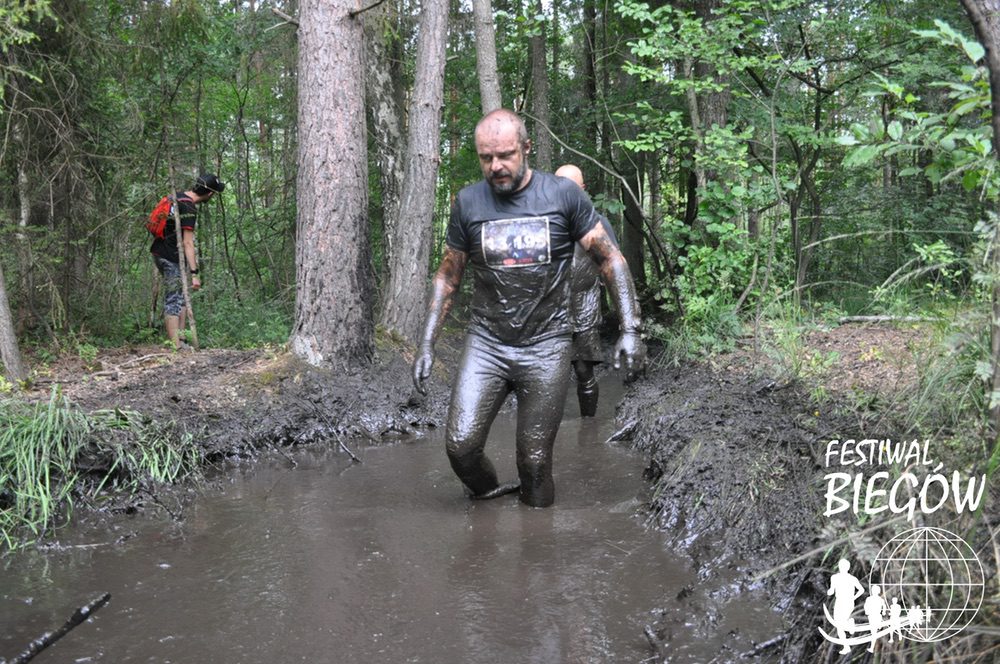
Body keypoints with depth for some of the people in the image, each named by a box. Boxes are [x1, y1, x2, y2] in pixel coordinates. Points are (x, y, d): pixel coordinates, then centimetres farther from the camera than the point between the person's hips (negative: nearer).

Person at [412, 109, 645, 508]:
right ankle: (490, 499, 17)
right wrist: (427, 343, 6)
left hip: (546, 345, -1)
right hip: (486, 342, 2)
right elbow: (448, 276, 13)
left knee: (535, 461, 0)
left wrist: (630, 329, -8)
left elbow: (610, 259, 2)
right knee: (460, 446, -12)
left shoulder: (563, 195, -3)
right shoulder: (468, 203, 3)